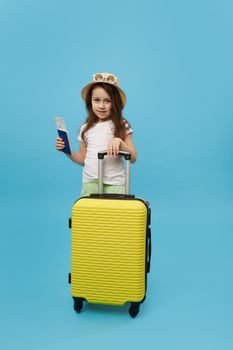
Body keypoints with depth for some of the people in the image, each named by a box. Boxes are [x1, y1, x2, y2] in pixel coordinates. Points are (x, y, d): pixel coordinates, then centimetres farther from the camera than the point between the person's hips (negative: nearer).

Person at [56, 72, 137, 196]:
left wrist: (119, 141, -18)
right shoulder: (86, 128, 8)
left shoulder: (122, 126, -2)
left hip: (114, 184, -3)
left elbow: (133, 158, -3)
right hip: (89, 182, 3)